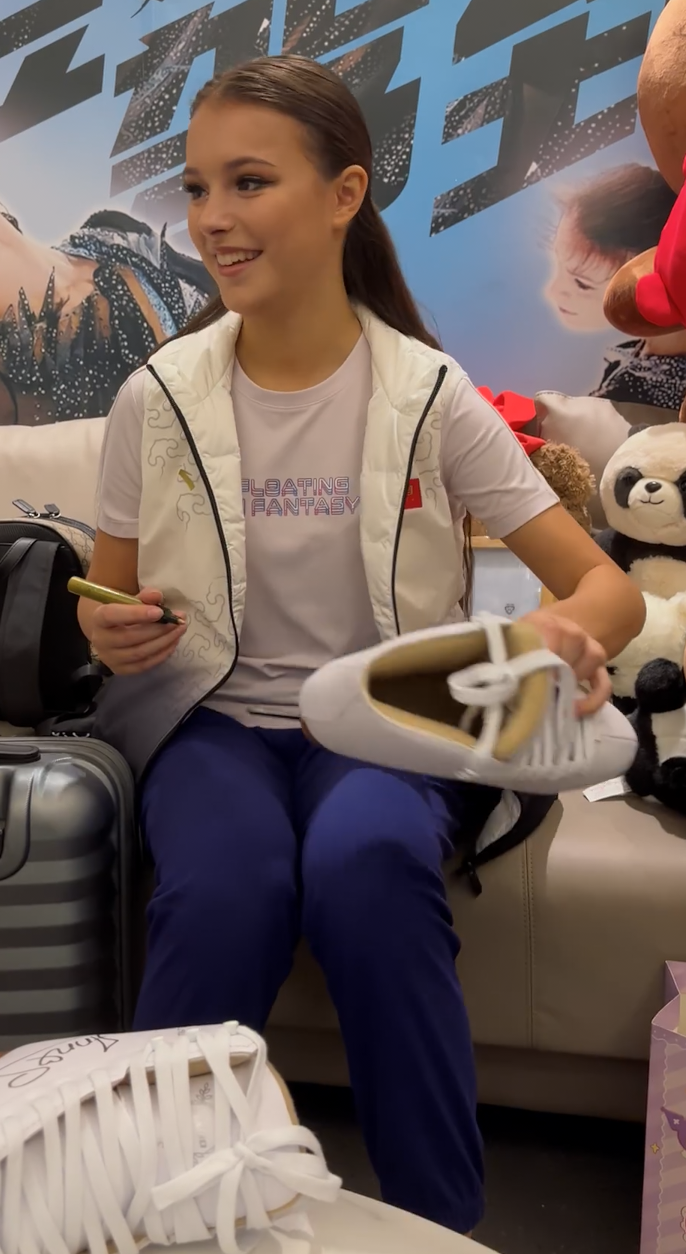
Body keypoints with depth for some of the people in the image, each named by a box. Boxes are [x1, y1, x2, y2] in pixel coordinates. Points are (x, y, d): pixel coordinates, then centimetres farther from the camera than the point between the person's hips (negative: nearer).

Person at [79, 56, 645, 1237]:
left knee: (365, 860, -34)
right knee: (226, 886, -32)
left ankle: (441, 1218, -14)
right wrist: (108, 635, -14)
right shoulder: (157, 400, -1)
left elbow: (608, 586, -5)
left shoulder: (430, 396, -5)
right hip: (212, 719, 1)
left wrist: (569, 630, -29)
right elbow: (107, 605, 11)